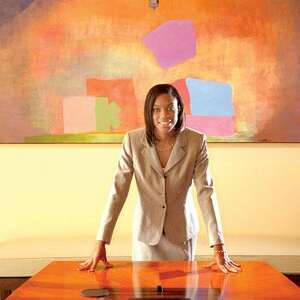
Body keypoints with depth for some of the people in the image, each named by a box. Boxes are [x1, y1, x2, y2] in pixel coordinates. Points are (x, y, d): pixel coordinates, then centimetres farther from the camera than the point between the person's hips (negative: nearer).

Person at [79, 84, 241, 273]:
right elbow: (118, 190, -15)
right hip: (146, 231, 0)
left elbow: (206, 191, -17)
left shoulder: (196, 141, -14)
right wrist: (101, 244, -21)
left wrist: (219, 247, -24)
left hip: (182, 231, 0)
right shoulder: (132, 140, -14)